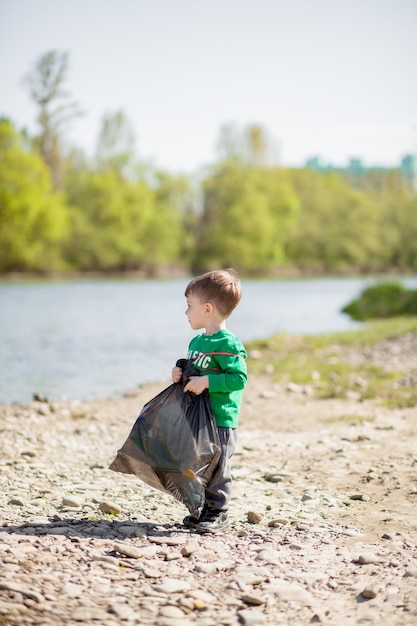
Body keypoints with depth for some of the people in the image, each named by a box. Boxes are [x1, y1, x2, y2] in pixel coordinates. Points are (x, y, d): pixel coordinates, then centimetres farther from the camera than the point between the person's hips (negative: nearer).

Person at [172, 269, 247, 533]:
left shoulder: (228, 343, -16)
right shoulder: (197, 341, 13)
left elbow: (239, 378, -23)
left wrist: (206, 381, -25)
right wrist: (181, 375, 6)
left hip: (220, 421, -9)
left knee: (216, 469, -2)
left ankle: (218, 511, 10)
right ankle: (203, 509, 25)